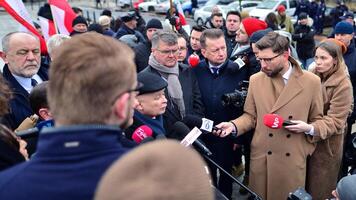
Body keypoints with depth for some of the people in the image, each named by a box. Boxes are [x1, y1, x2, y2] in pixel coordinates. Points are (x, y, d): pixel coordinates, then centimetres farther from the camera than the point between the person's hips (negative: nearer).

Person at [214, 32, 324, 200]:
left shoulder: (311, 81, -5)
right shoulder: (255, 80, -1)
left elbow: (317, 120, 6)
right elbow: (251, 116, 5)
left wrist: (308, 128, -10)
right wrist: (234, 125, -11)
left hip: (293, 159, -1)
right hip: (262, 158, 1)